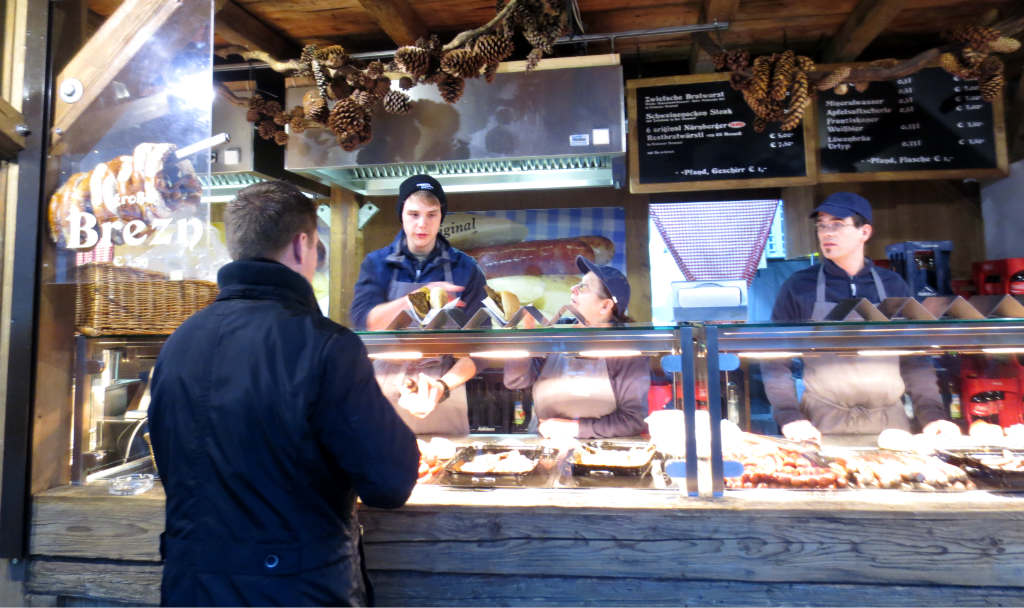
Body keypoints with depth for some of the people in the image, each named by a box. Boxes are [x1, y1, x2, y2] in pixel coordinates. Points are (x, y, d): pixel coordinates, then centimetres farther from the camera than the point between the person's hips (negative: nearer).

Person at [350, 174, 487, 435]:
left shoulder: (464, 269, -1)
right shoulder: (377, 263, 2)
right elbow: (362, 320, -12)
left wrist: (444, 385, -21)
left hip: (445, 395, 0)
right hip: (385, 394, 1)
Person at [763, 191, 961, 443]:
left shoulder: (892, 285, 6)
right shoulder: (799, 286, -2)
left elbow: (913, 358, 10)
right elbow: (775, 360, -4)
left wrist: (932, 415, 0)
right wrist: (790, 417, -13)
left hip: (890, 422, 3)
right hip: (823, 424, -2)